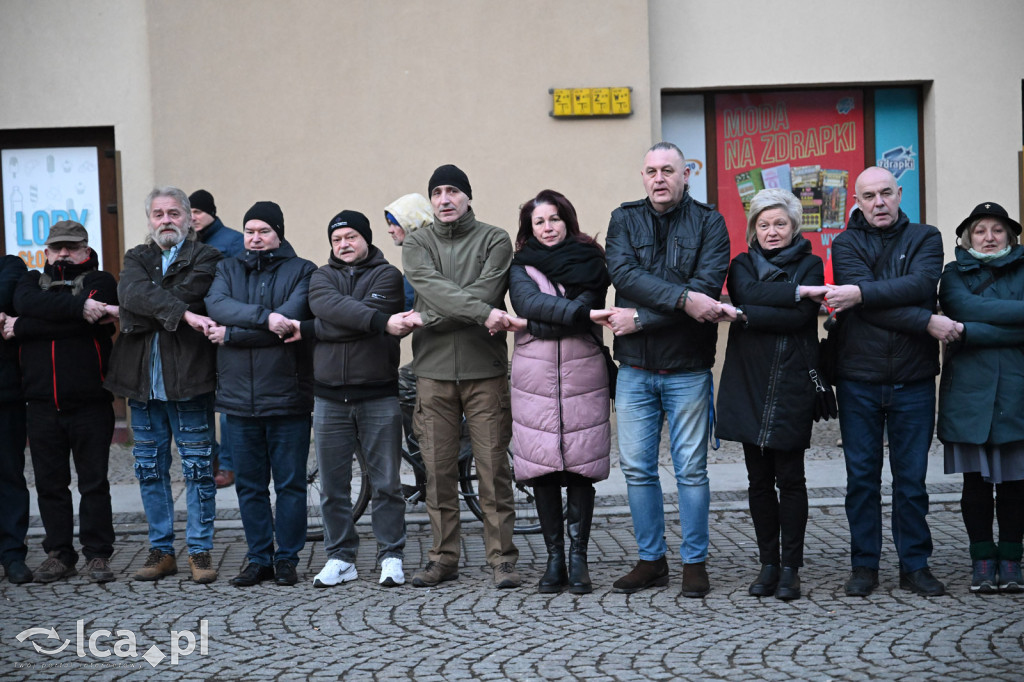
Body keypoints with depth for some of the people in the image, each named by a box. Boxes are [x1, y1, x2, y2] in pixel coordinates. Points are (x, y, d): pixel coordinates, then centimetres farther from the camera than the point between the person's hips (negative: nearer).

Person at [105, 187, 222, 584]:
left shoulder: (205, 258, 4)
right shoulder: (136, 258, 14)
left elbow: (186, 295, -15)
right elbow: (133, 293, -8)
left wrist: (139, 314, -9)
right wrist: (181, 313, -20)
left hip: (188, 377, -4)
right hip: (142, 382, 4)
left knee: (198, 469, 0)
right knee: (149, 469, 9)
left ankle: (200, 551, 9)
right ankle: (161, 551, 19)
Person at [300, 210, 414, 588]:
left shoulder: (387, 275, 4)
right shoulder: (322, 277, 11)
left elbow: (368, 314, -13)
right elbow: (329, 306, -12)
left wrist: (308, 329, -8)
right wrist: (382, 322, -26)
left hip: (378, 397, -3)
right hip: (330, 397, 3)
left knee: (386, 482, 2)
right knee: (333, 485, 7)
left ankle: (391, 556, 13)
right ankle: (340, 558, 18)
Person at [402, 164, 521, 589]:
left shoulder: (495, 240, 6)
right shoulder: (417, 244, 10)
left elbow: (484, 291, -9)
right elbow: (433, 288, -9)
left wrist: (429, 318, -11)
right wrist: (482, 313, -21)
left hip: (485, 367, -2)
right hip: (433, 369, 2)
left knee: (493, 466, -1)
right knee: (438, 468, 5)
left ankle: (501, 557, 8)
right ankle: (443, 557, 16)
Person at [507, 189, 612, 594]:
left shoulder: (590, 262, 11)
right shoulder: (521, 267, 10)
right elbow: (530, 304, -10)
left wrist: (539, 321, -13)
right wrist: (582, 313, -20)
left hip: (582, 376, -1)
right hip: (534, 377, 1)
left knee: (580, 469, -3)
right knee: (542, 471, 1)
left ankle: (578, 559, 5)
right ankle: (554, 558, 10)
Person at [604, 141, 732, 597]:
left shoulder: (709, 222, 0)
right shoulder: (624, 220, 6)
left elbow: (707, 286, -14)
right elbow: (624, 273, -12)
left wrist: (641, 318, -17)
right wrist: (683, 298, -24)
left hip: (688, 368, -2)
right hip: (635, 368, 3)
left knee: (691, 470, 4)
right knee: (636, 469, 7)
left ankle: (694, 563, 16)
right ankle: (651, 560, 20)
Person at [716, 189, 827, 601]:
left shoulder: (810, 265, 7)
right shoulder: (743, 265, 14)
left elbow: (801, 317, -10)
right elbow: (747, 293, -10)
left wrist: (748, 316, -12)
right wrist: (796, 291, -15)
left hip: (792, 383, -2)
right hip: (749, 382, 2)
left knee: (790, 478, -3)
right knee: (759, 479, 5)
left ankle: (790, 568, 5)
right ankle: (768, 564, 13)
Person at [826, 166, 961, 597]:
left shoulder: (925, 239, 8)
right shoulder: (846, 245, 5)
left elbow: (921, 285, -13)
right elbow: (864, 300, -11)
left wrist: (862, 293, -20)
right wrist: (927, 323, -16)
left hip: (913, 379, 1)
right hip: (859, 379, 0)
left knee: (912, 477, 6)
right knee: (862, 476, 5)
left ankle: (915, 565, 17)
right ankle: (864, 566, 15)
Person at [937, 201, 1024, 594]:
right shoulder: (955, 274, 11)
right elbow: (965, 308, -10)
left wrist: (972, 332, -13)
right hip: (969, 392, 0)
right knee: (976, 480, 3)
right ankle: (983, 561, 12)